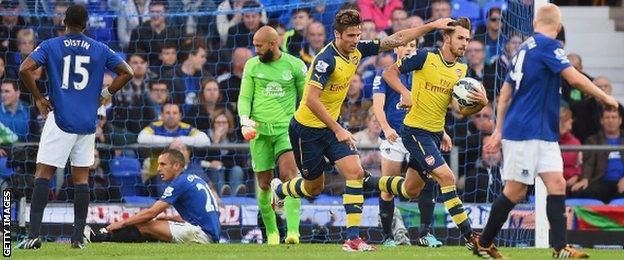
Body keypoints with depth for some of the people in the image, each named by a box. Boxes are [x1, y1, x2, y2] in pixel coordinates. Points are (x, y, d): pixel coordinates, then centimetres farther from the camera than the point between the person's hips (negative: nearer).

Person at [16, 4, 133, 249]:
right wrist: (104, 95, 12)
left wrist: (38, 98, -2)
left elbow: (25, 69, -12)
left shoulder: (50, 46, 0)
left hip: (60, 119, -3)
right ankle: (78, 237, 7)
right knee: (81, 178, 9)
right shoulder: (100, 49, 6)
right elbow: (126, 72, 8)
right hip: (87, 123, 3)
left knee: (43, 174, -2)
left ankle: (34, 234, -11)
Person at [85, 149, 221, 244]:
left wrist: (122, 223, -1)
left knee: (144, 226, -6)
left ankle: (97, 238, -1)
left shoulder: (180, 183, -9)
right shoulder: (194, 179, 19)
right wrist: (170, 218, 19)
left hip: (202, 235, -9)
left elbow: (151, 212, -9)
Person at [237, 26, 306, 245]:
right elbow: (244, 97, 6)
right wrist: (245, 120, -11)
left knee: (289, 175, -20)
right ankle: (271, 232, 20)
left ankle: (293, 231, -29)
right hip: (259, 129, 2)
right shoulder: (252, 65, 6)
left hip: (286, 128, -2)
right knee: (264, 184, 3)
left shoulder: (295, 65, 1)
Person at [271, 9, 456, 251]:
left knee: (355, 172, -11)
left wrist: (432, 25, 0)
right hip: (307, 128, -7)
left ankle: (353, 238, -12)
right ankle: (279, 190, 43)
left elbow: (396, 39, 4)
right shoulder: (326, 60, -27)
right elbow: (312, 100, -31)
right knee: (314, 186, 8)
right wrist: (338, 131, -31)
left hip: (331, 125, 7)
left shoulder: (357, 50, -4)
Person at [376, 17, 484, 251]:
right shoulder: (425, 58, -11)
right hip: (415, 131, -8)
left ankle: (370, 182, 44)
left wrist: (480, 103, -15)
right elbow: (389, 73, -7)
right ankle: (469, 236, -19)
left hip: (435, 134, 8)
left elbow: (463, 110, 6)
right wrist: (405, 92, -23)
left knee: (411, 190, 18)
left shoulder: (461, 70, 6)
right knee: (446, 176, -20)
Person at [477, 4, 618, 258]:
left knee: (557, 184, -3)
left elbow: (505, 93, 18)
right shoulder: (548, 46, -12)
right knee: (515, 191, -2)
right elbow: (575, 78, -20)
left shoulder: (525, 47, 15)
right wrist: (605, 97, -8)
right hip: (525, 132, -9)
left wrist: (499, 131, 21)